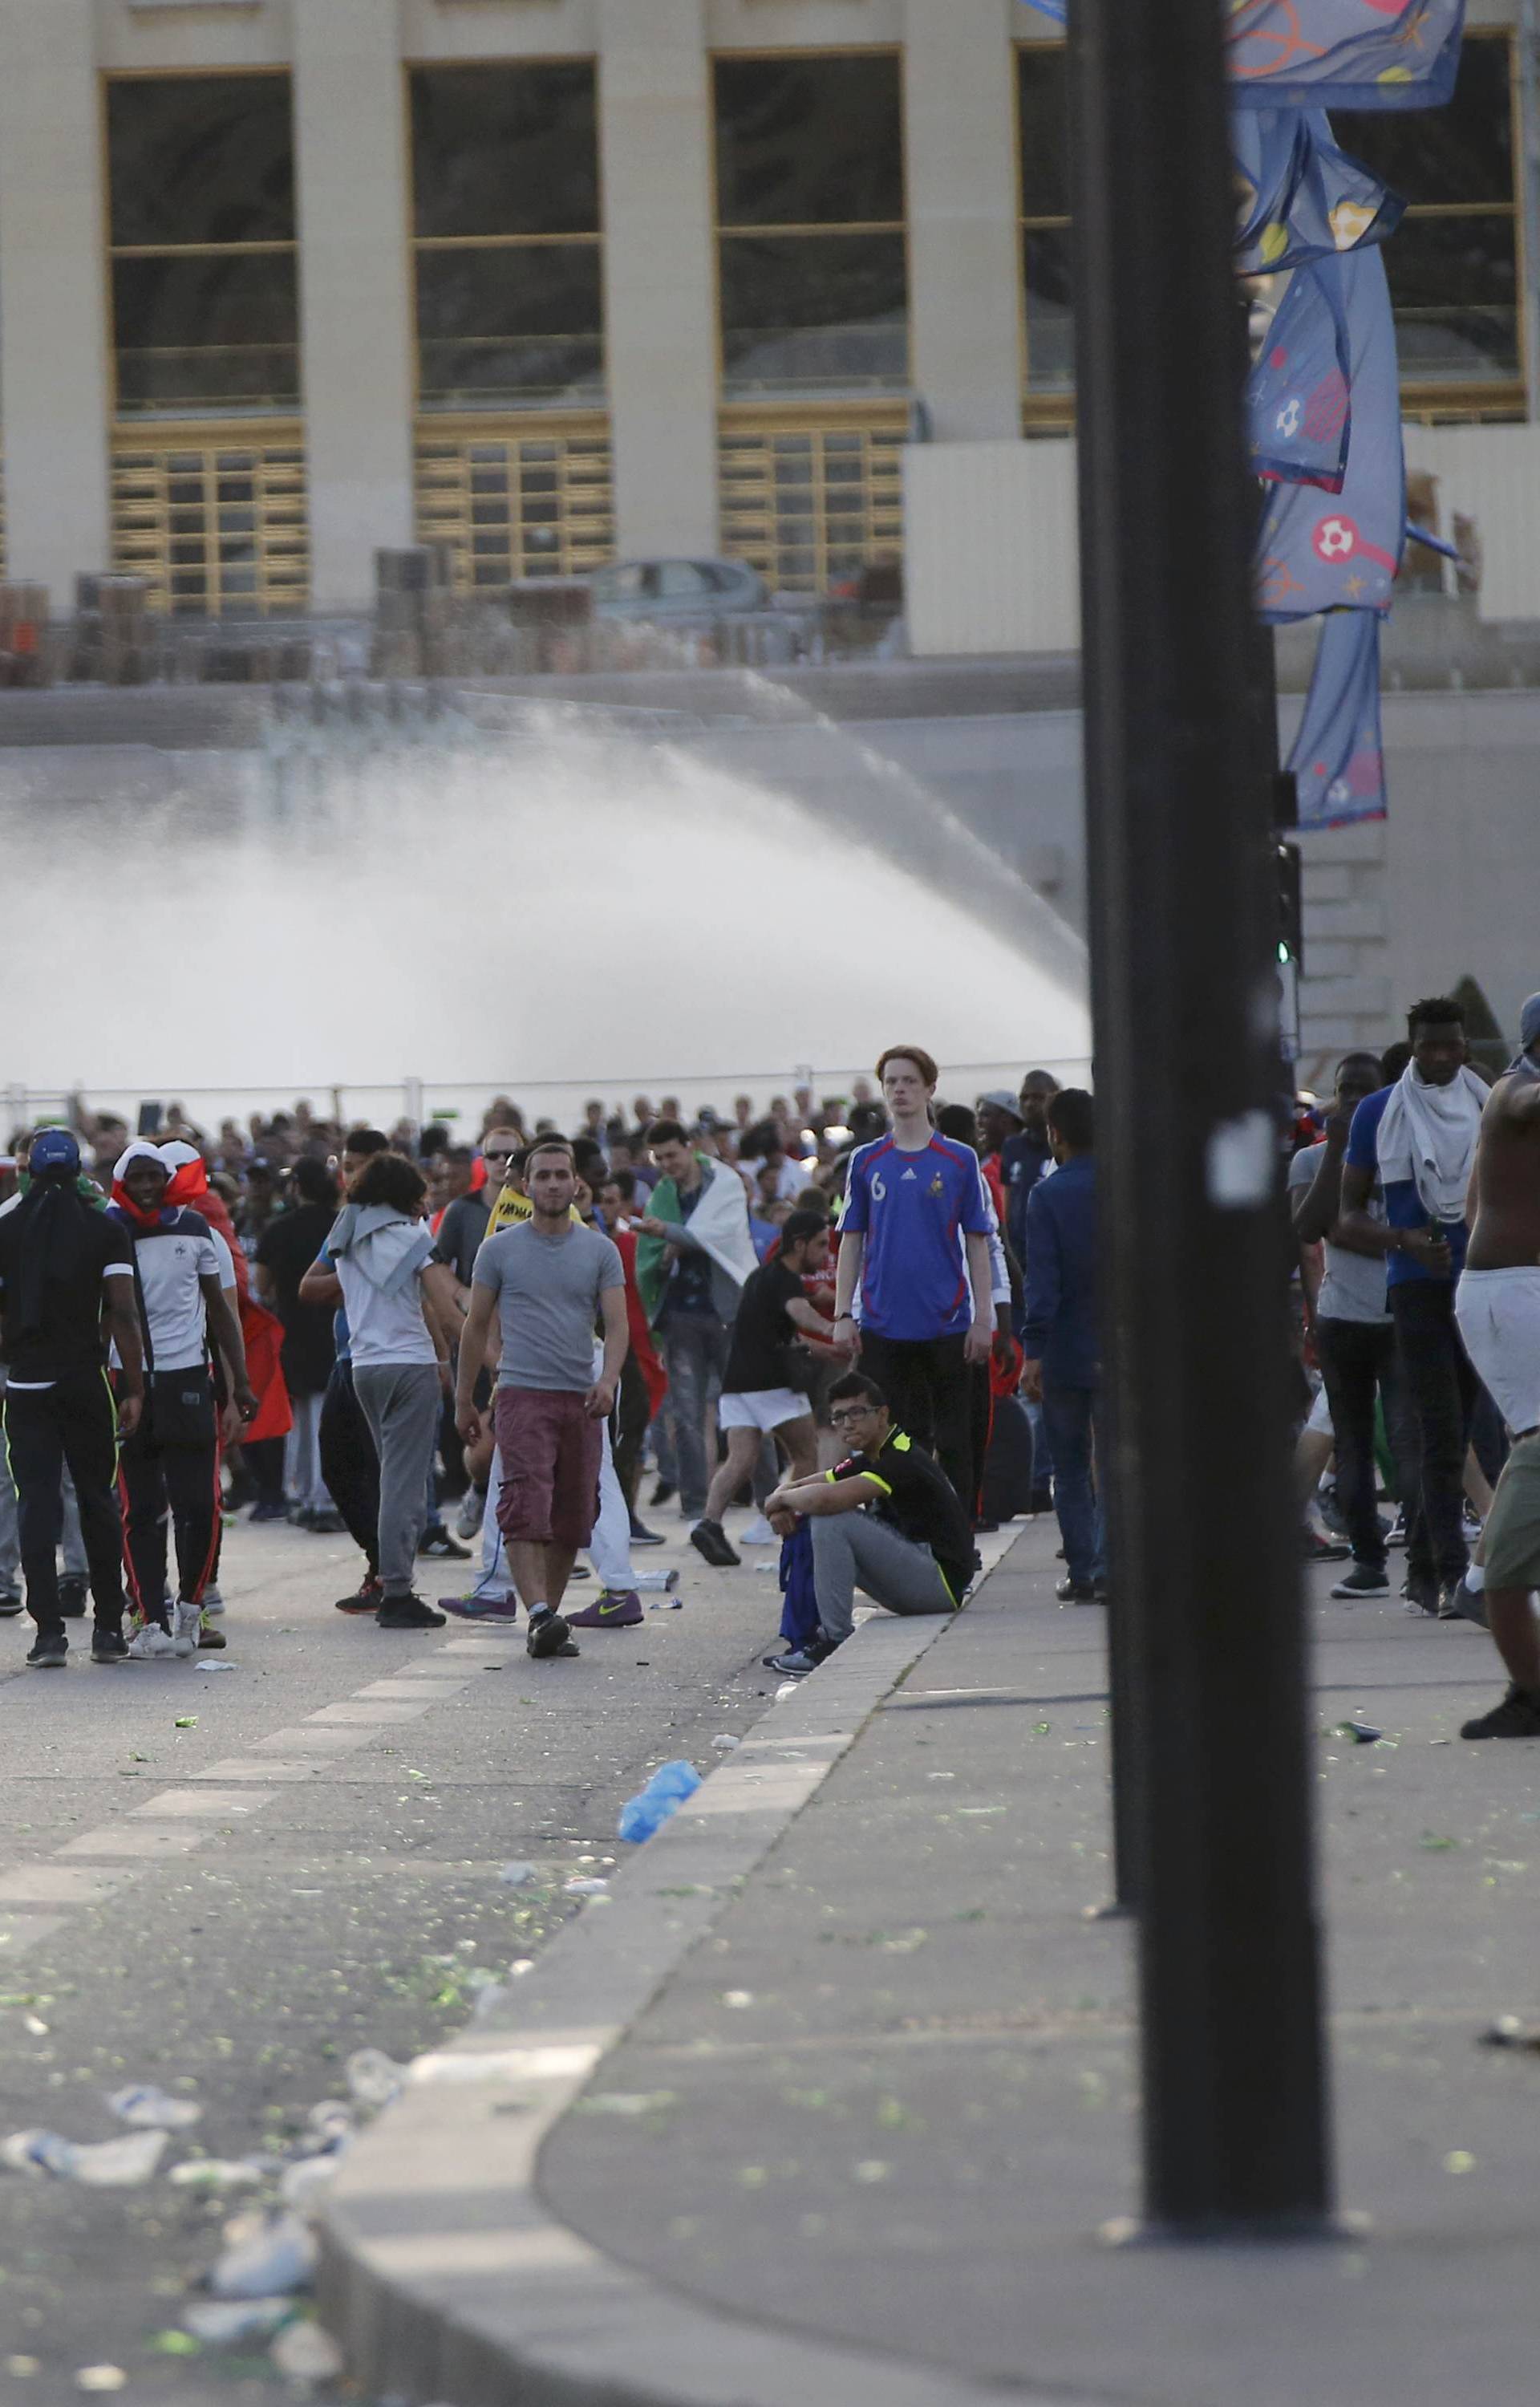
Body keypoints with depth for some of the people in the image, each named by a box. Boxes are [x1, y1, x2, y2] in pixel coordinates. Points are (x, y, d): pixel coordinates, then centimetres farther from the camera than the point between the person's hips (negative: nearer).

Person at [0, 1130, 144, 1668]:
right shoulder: (104, 1231, -2)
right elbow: (123, 1314, -8)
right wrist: (134, 1388, -5)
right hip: (86, 1382, 0)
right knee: (98, 1502, 10)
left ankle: (49, 1629, -9)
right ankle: (108, 1628, 11)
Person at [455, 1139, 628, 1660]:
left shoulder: (600, 1251, 9)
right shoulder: (500, 1249, 5)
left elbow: (616, 1322, 2)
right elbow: (476, 1325, 12)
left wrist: (609, 1378, -16)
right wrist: (464, 1399, 12)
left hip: (582, 1400, 3)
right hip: (523, 1394, -3)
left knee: (572, 1518, 4)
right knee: (526, 1507, -18)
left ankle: (550, 1620, 13)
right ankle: (539, 1614, -27)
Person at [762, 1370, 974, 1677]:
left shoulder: (903, 1460, -18)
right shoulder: (867, 1461, 13)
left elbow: (827, 1499, -31)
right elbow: (795, 1487, 18)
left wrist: (781, 1499, -11)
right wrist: (781, 1508, -6)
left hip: (941, 1580, -10)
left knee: (831, 1522, -21)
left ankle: (835, 1640, -18)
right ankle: (811, 1634, 5)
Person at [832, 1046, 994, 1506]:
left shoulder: (959, 1160, 3)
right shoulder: (866, 1162, 7)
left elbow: (977, 1243, 4)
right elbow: (851, 1242, 9)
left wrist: (983, 1318, -2)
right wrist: (842, 1314, 1)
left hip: (946, 1325, -1)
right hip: (882, 1326, 1)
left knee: (954, 1443, 1)